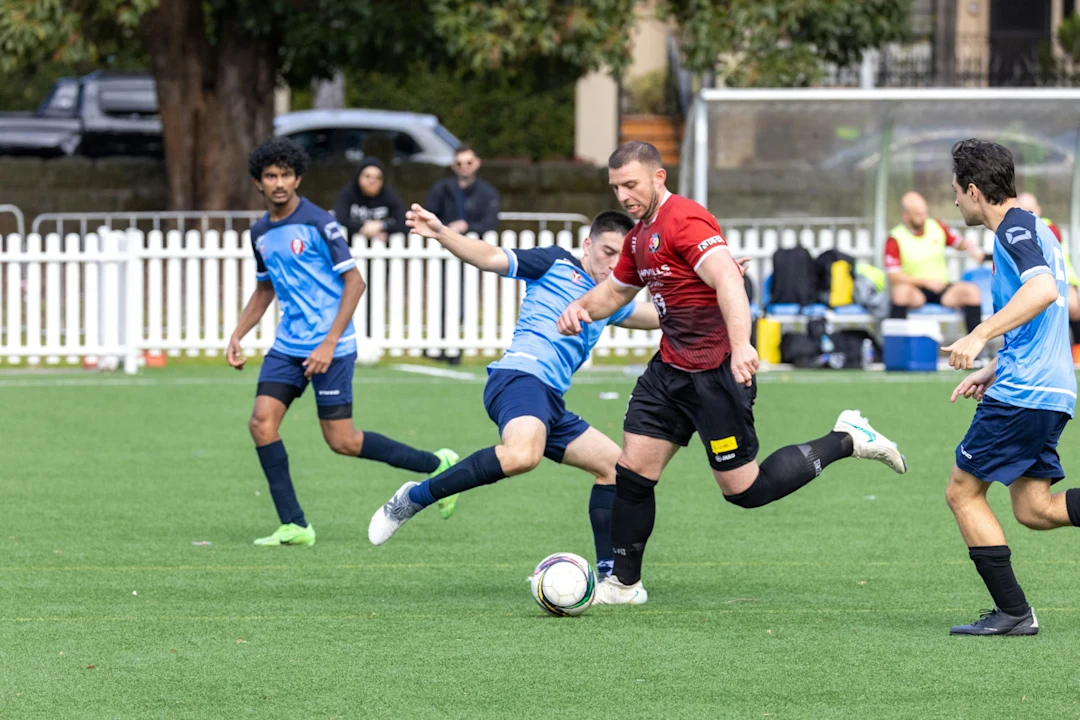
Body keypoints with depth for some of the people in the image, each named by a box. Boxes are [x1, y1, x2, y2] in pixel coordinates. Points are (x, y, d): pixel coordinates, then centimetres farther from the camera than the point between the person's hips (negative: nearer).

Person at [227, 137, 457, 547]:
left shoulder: (318, 223, -12)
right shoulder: (260, 233, 10)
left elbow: (354, 282, -12)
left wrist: (329, 343, -19)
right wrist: (237, 336, 13)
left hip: (329, 348, -7)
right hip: (287, 345, 7)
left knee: (341, 441, -5)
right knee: (262, 422, -9)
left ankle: (436, 465, 12)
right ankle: (294, 526, -4)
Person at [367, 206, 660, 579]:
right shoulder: (557, 263, 8)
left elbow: (660, 314, 41)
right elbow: (491, 258, -2)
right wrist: (441, 234, -17)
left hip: (550, 402, 10)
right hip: (521, 376, -9)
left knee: (616, 465, 12)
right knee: (521, 455, -37)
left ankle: (608, 577, 14)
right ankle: (413, 499, -25)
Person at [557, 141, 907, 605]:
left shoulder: (685, 222, -19)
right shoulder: (640, 235, 12)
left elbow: (727, 279, -32)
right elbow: (616, 289, 28)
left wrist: (741, 344, -46)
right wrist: (582, 306, 5)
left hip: (716, 371, -9)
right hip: (670, 368, 9)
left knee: (744, 489, -3)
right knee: (632, 470, 2)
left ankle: (845, 440, 12)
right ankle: (625, 584, 13)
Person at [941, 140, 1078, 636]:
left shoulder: (1014, 229, -11)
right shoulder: (1031, 228, 20)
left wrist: (980, 337, -33)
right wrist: (995, 370, 27)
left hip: (1022, 392, -10)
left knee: (963, 492, 0)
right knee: (1032, 508, 8)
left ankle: (1013, 611, -1)